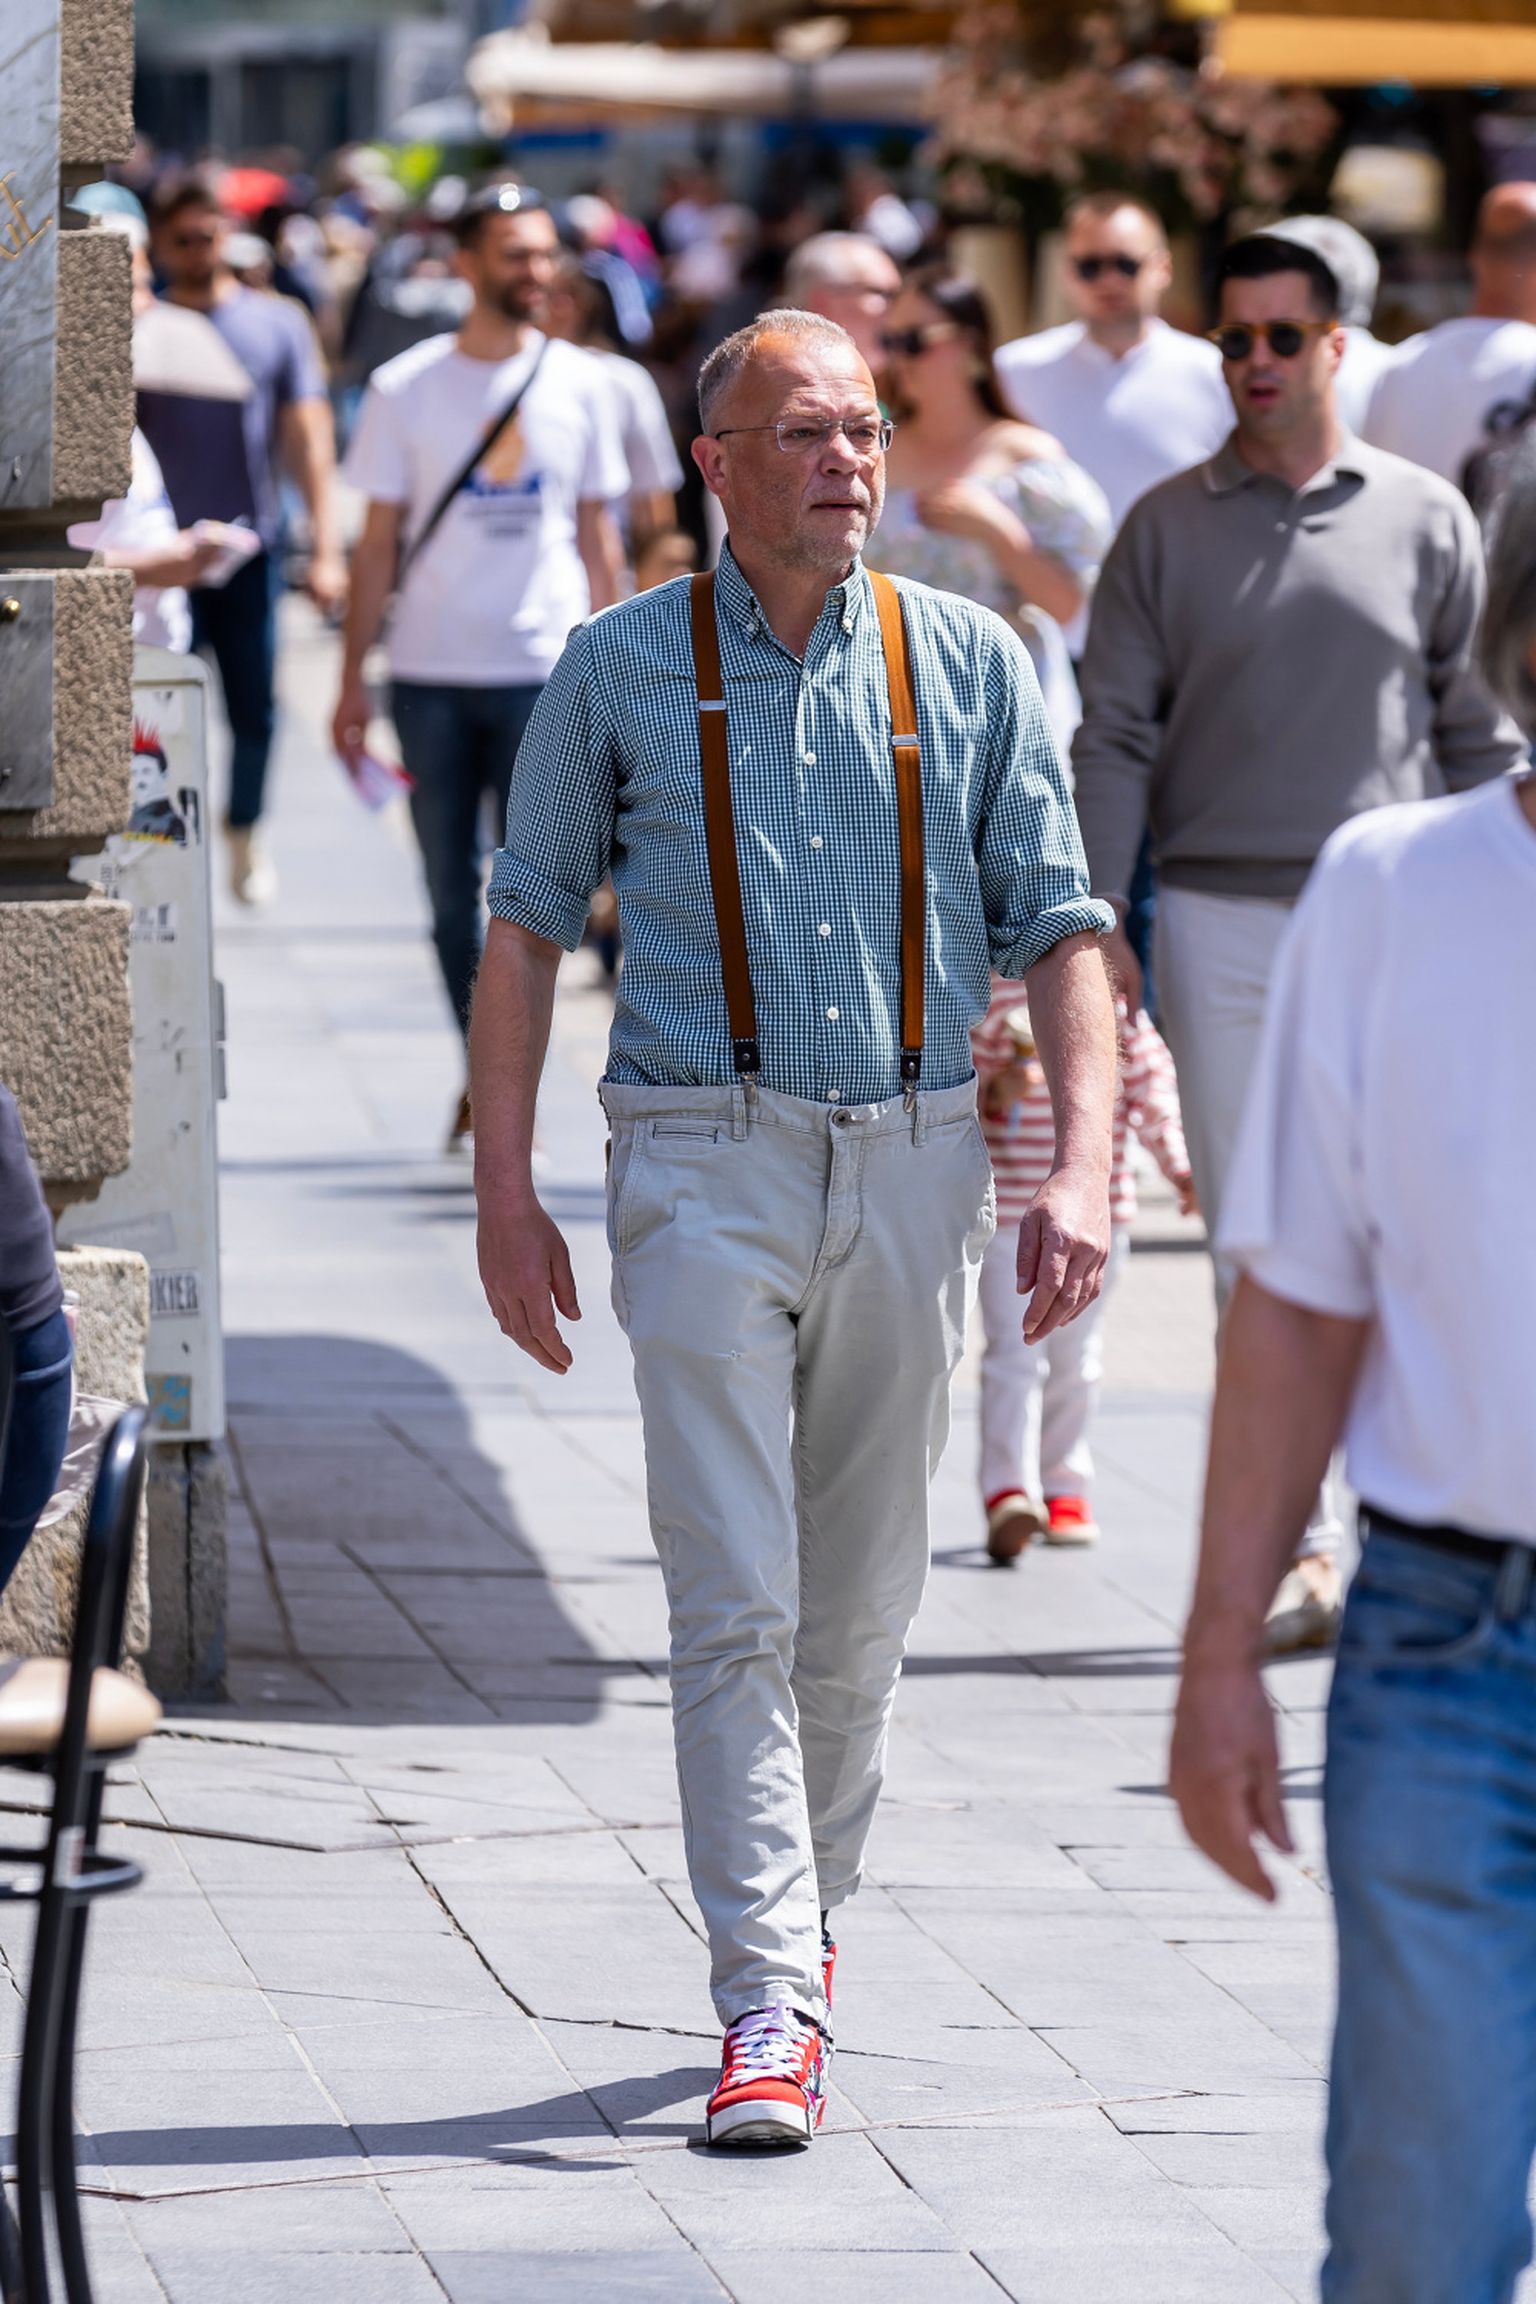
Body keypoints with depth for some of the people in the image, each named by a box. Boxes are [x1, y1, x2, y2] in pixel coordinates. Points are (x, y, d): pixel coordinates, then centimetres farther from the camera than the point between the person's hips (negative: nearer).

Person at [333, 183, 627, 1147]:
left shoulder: (580, 383, 4)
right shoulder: (406, 388, 1)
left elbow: (597, 536, 9)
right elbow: (379, 542, 4)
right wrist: (352, 681, 1)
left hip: (547, 673, 0)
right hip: (431, 674, 0)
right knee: (452, 891, 6)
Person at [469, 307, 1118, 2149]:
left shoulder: (970, 664, 7)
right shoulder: (622, 667, 4)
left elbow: (1056, 928, 5)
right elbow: (528, 925, 8)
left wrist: (1080, 1168, -7)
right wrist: (505, 1188, 2)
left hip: (912, 1165, 2)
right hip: (707, 1162, -2)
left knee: (862, 1602, 10)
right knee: (735, 1600, -11)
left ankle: (803, 1911, 29)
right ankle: (771, 2008, -14)